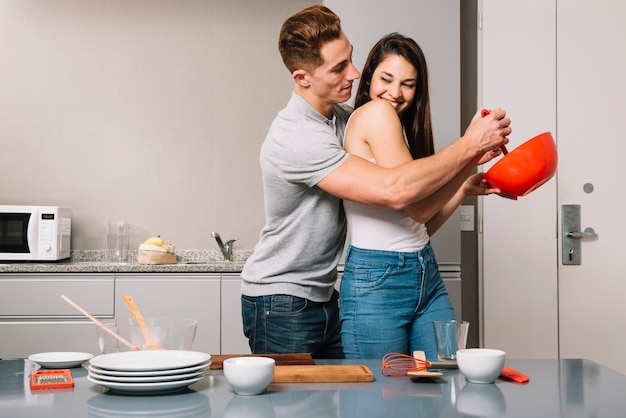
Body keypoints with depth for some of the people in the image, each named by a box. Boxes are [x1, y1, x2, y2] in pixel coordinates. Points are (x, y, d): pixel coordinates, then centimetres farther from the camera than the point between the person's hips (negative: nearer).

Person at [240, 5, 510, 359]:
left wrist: (468, 161, -6)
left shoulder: (342, 116, 3)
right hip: (281, 304, -8)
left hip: (324, 298, 8)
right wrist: (469, 145, -23)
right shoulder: (297, 138, -27)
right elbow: (395, 191, -33)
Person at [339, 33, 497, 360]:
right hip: (377, 281, -8)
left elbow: (419, 228, 15)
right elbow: (418, 207, -14)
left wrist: (465, 189, 9)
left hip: (427, 276, 8)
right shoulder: (376, 112, -9)